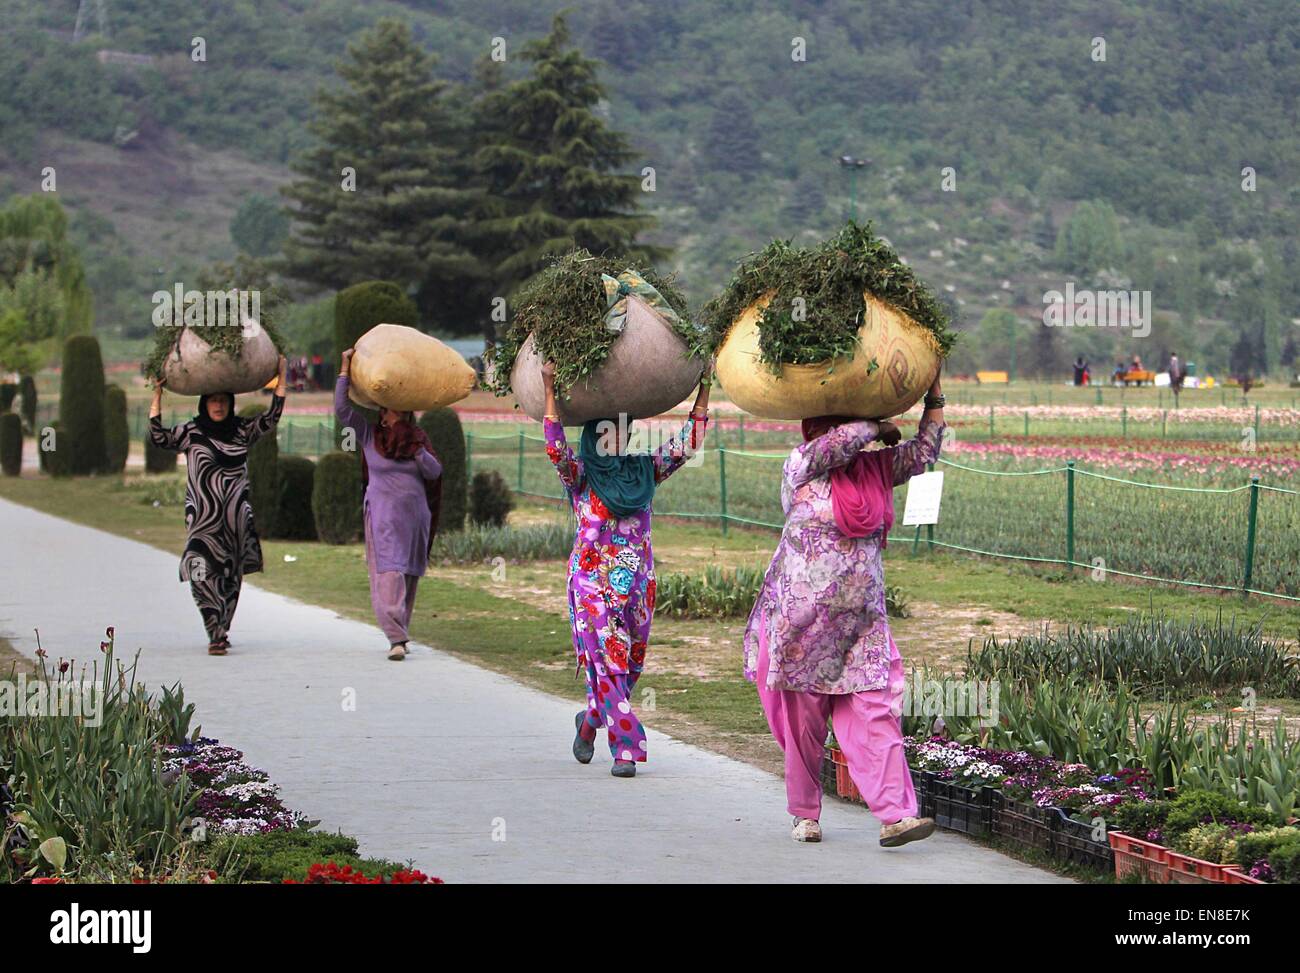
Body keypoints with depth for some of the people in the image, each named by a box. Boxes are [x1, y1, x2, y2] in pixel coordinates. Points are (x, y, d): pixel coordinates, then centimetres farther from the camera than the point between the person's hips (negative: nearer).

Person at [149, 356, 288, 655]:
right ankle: (216, 634, -20)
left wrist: (281, 376, 3)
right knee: (203, 573, -17)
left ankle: (222, 632, 20)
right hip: (203, 516, -3)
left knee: (231, 575, 7)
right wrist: (157, 395, -9)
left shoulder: (242, 430, 9)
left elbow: (272, 417, 5)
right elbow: (158, 437, -8)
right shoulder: (190, 433, 2)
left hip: (236, 518, 3)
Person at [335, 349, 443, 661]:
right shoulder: (370, 436, 2)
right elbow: (342, 408, -4)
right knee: (388, 574, -14)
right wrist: (345, 370, -6)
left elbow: (434, 472, 2)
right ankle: (397, 639, -23)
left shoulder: (417, 439, 8)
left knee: (409, 576, 8)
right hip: (383, 517, -3)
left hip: (415, 517, 3)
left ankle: (400, 633, 20)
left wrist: (416, 450, -12)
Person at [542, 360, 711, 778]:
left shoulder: (644, 471, 8)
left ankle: (590, 720, 37)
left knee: (629, 665, 11)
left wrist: (704, 387, 1)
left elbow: (687, 443, 6)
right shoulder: (580, 474, -3)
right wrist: (550, 391, -27)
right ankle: (626, 748, -7)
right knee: (607, 663, -10)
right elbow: (556, 448, -21)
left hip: (636, 584, 5)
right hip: (593, 582, -4)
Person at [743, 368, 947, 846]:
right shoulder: (801, 466, -4)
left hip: (862, 619, 4)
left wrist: (934, 399, 13)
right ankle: (805, 815, 20)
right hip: (803, 616, -4)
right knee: (804, 721, 4)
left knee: (875, 714, -7)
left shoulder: (875, 467, 13)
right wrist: (879, 427, -1)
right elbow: (845, 439, -18)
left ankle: (895, 816, -15)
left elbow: (922, 454, 18)